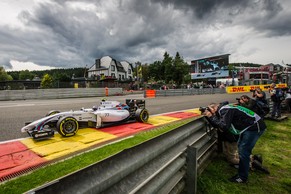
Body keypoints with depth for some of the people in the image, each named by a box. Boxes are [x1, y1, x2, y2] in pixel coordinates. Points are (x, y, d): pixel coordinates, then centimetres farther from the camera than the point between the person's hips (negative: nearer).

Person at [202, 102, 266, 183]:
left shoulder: (224, 110, -21)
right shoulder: (223, 109, 8)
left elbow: (224, 127, -31)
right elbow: (218, 124, 8)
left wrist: (211, 117, -24)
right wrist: (208, 116, -5)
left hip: (255, 127, -10)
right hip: (250, 126, 11)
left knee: (243, 151, -6)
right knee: (240, 146, 22)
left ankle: (242, 177, 8)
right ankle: (245, 166, 40)